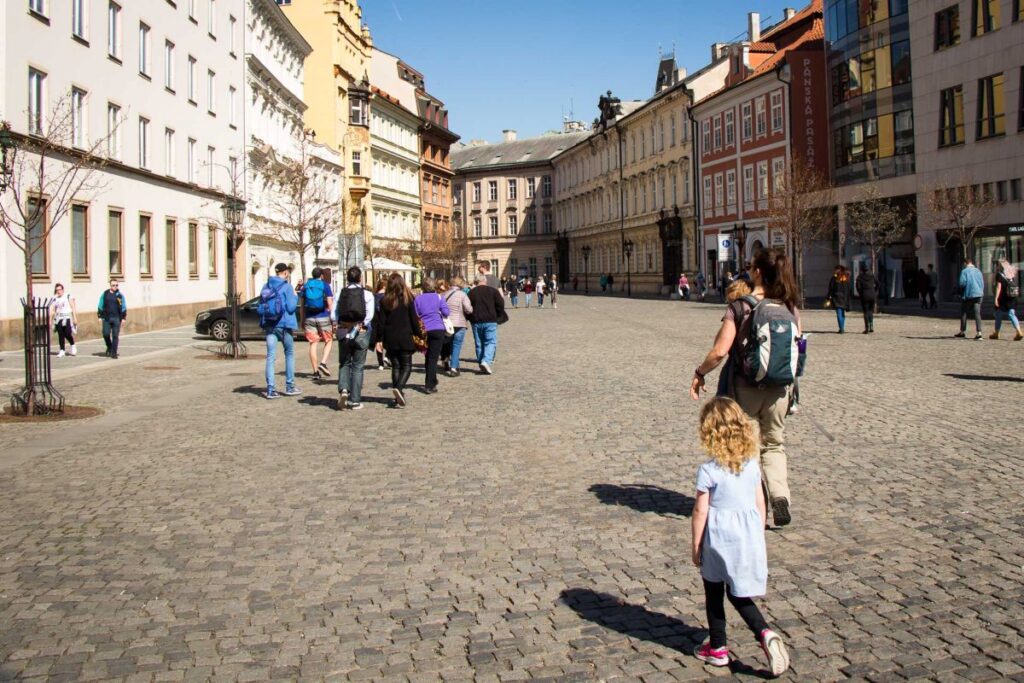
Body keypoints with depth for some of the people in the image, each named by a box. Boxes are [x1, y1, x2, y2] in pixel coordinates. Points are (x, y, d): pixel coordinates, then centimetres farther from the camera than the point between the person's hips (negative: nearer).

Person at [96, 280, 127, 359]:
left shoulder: (120, 295, 5)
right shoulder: (105, 294, 6)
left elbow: (123, 307, 7)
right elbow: (100, 306, 10)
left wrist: (123, 318, 2)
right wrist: (100, 316, 5)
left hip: (116, 318, -1)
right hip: (106, 318, 1)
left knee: (115, 336, -1)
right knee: (106, 334, -4)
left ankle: (114, 353, 5)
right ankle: (109, 348, 22)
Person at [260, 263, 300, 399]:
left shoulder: (266, 286, 7)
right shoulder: (287, 287, -9)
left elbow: (261, 305, 12)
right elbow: (291, 307, -13)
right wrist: (295, 296, 3)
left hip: (269, 324, 4)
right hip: (283, 324, -4)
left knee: (270, 356, 3)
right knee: (289, 354, 14)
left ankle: (270, 390, -2)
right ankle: (290, 386, 16)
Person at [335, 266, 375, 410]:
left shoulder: (340, 294, -1)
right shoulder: (367, 295, -5)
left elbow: (334, 315, -6)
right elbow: (369, 316, -13)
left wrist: (343, 324, 6)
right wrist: (358, 327, -4)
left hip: (343, 332, 1)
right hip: (361, 333, -1)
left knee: (344, 363, 17)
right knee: (358, 366, 8)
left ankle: (343, 389, -7)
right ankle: (354, 400, 9)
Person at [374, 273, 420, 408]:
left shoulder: (385, 301, 0)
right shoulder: (407, 299, -5)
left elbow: (380, 322, 0)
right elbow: (414, 319, -3)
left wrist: (379, 340, 6)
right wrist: (418, 335, 7)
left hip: (390, 340, 2)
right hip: (405, 339, -2)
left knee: (396, 367, 12)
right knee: (406, 366, 6)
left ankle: (399, 398, 8)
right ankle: (399, 387, -21)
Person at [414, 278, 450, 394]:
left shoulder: (417, 299, 4)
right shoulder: (438, 297, -1)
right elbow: (446, 312, -4)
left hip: (423, 331, 2)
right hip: (437, 330, -2)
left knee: (428, 357, 18)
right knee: (433, 358, -3)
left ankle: (431, 382, 27)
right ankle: (430, 386, -10)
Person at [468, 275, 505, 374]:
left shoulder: (471, 292, 5)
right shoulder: (492, 291, 1)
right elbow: (501, 304, -4)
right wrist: (498, 316, 10)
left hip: (476, 322, 3)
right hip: (490, 321, -2)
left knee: (479, 344, 11)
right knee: (491, 342, -1)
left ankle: (482, 366, 13)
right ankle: (486, 361, -23)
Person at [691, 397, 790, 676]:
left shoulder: (709, 470, -15)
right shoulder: (752, 464, 0)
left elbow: (700, 511, -12)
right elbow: (760, 505, 6)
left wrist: (696, 546, -1)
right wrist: (758, 537, 18)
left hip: (719, 540, -5)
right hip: (749, 538, 5)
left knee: (714, 595, 13)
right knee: (739, 594, 16)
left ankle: (717, 648, 24)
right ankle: (765, 633, -5)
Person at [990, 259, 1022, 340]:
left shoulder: (1000, 274, -9)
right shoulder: (1012, 274, 10)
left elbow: (999, 287, -16)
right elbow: (1015, 285, 12)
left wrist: (996, 298, -16)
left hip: (1003, 298, -5)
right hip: (1012, 298, 5)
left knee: (999, 315, 9)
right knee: (1012, 314, 4)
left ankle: (996, 334, 18)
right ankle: (1019, 332, -12)